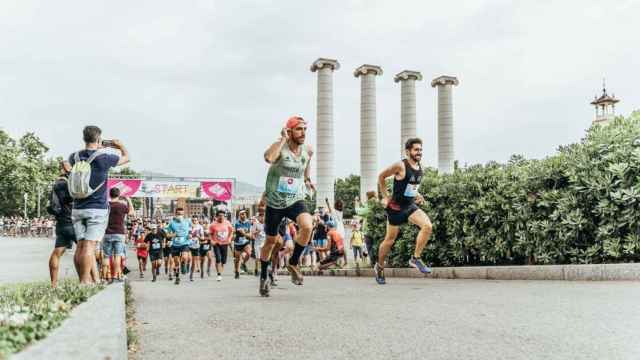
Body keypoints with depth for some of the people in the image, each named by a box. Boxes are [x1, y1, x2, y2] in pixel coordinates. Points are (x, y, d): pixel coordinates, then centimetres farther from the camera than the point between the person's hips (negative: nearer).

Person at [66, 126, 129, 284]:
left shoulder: (75, 157, 3)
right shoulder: (104, 158, -10)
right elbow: (126, 157, 8)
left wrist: (97, 148, 38)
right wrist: (120, 145, 31)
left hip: (78, 209, 5)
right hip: (97, 209, -5)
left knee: (81, 246, 8)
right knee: (89, 246, -8)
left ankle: (84, 280, 12)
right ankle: (85, 281, -9)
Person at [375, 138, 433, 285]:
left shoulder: (419, 167, 3)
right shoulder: (400, 166, -19)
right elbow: (381, 176, -9)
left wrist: (416, 195, 7)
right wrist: (385, 197, -9)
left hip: (410, 206, 6)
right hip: (395, 207, -6)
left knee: (427, 225, -18)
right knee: (390, 239, 5)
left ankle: (416, 259, -6)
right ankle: (379, 267, 28)